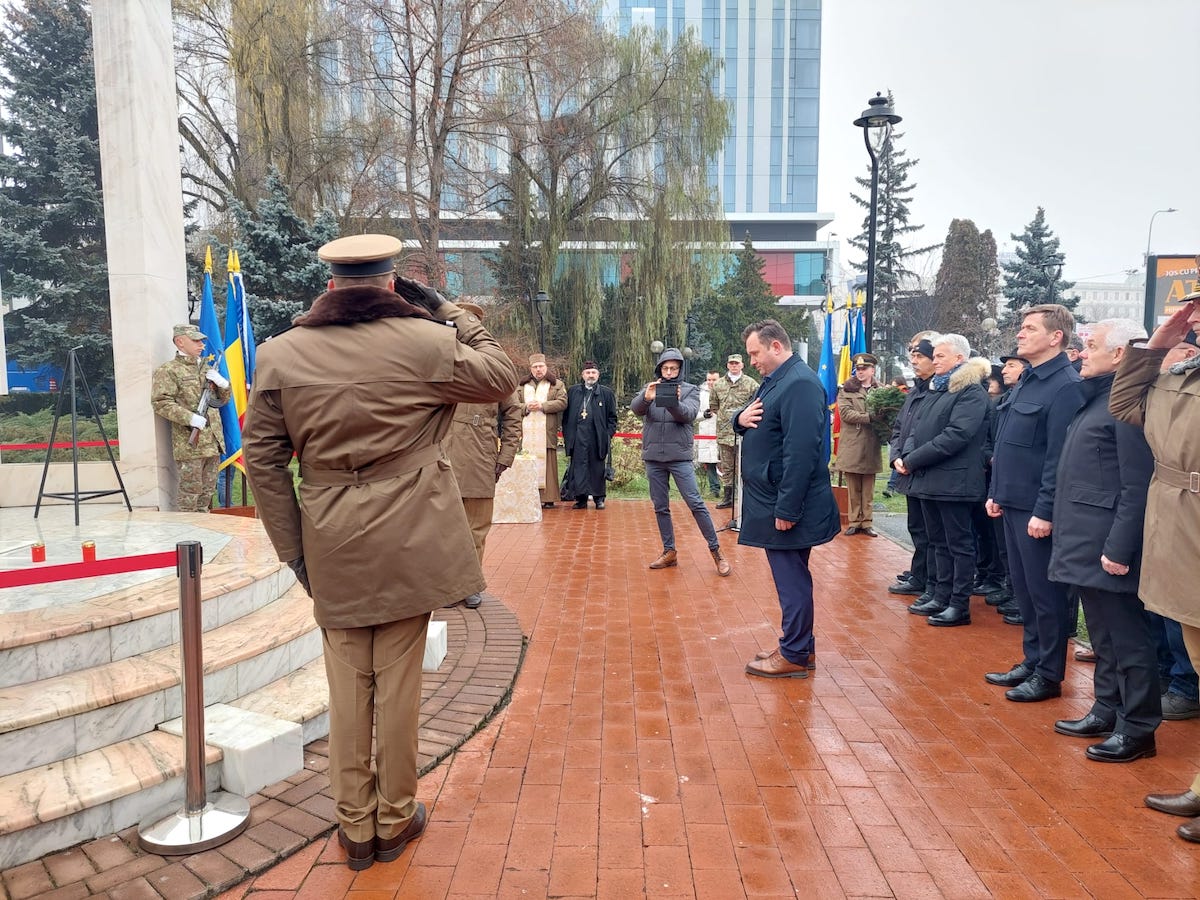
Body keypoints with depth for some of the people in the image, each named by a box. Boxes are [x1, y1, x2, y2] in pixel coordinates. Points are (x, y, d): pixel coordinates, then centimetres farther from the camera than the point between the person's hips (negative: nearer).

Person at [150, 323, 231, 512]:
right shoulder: (167, 370, -3)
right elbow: (160, 403, -13)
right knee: (190, 493, -4)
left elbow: (223, 400, 25)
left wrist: (223, 384, 4)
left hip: (213, 442, 7)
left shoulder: (207, 368, 20)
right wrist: (190, 418, -21)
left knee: (207, 492, 12)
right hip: (189, 444, -7)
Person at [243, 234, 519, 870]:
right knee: (398, 681, 10)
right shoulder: (425, 341, -8)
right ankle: (395, 820, 28)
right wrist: (445, 310, 11)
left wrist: (292, 547, 9)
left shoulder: (281, 354, 1)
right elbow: (501, 377, 8)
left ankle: (355, 827, 29)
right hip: (409, 545, -2)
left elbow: (262, 458, 3)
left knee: (348, 685, 14)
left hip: (331, 551, 2)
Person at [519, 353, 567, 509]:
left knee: (547, 465, -5)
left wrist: (542, 406, -11)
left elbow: (562, 402, -3)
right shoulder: (523, 385, 20)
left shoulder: (556, 384, 11)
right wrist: (526, 407, -8)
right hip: (526, 433, 3)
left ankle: (548, 498, -4)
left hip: (547, 433, -2)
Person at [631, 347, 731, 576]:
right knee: (660, 507, 9)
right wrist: (646, 398, -34)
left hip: (680, 457, -3)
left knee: (695, 503, -7)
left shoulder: (690, 390, 3)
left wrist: (675, 403, -37)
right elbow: (636, 408, -11)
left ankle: (716, 551, 2)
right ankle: (669, 552, 20)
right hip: (653, 457, 3)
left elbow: (689, 414, -15)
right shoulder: (649, 389, 8)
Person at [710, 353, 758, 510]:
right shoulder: (718, 384, 9)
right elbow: (712, 404, 20)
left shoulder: (750, 384, -3)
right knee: (726, 467, 12)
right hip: (724, 433, 4)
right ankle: (727, 497, 22)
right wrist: (722, 416, 11)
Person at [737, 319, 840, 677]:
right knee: (790, 577, 17)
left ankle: (795, 656, 12)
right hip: (773, 500, 10)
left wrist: (787, 508, -25)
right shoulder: (775, 380, 14)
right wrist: (741, 419, -3)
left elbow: (801, 451, -25)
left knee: (791, 578, 0)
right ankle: (799, 646, 29)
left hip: (787, 504, -10)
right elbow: (756, 426, 22)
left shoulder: (800, 383, -18)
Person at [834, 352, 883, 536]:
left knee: (868, 489, 7)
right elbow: (846, 413, -10)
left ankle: (867, 522, 14)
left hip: (871, 447, 2)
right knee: (853, 489, 5)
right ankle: (854, 522, 12)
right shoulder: (846, 390, 2)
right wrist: (870, 417, -18)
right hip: (852, 446, -2)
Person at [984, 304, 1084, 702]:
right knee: (1023, 588, 16)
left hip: (1037, 509, -9)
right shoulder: (1027, 381, 13)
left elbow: (1060, 457, -20)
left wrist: (1045, 512, -21)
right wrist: (996, 492, 16)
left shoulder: (1065, 386, -15)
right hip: (1014, 502, 9)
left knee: (1045, 592, 3)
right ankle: (1032, 661, 29)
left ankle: (1049, 675, 16)